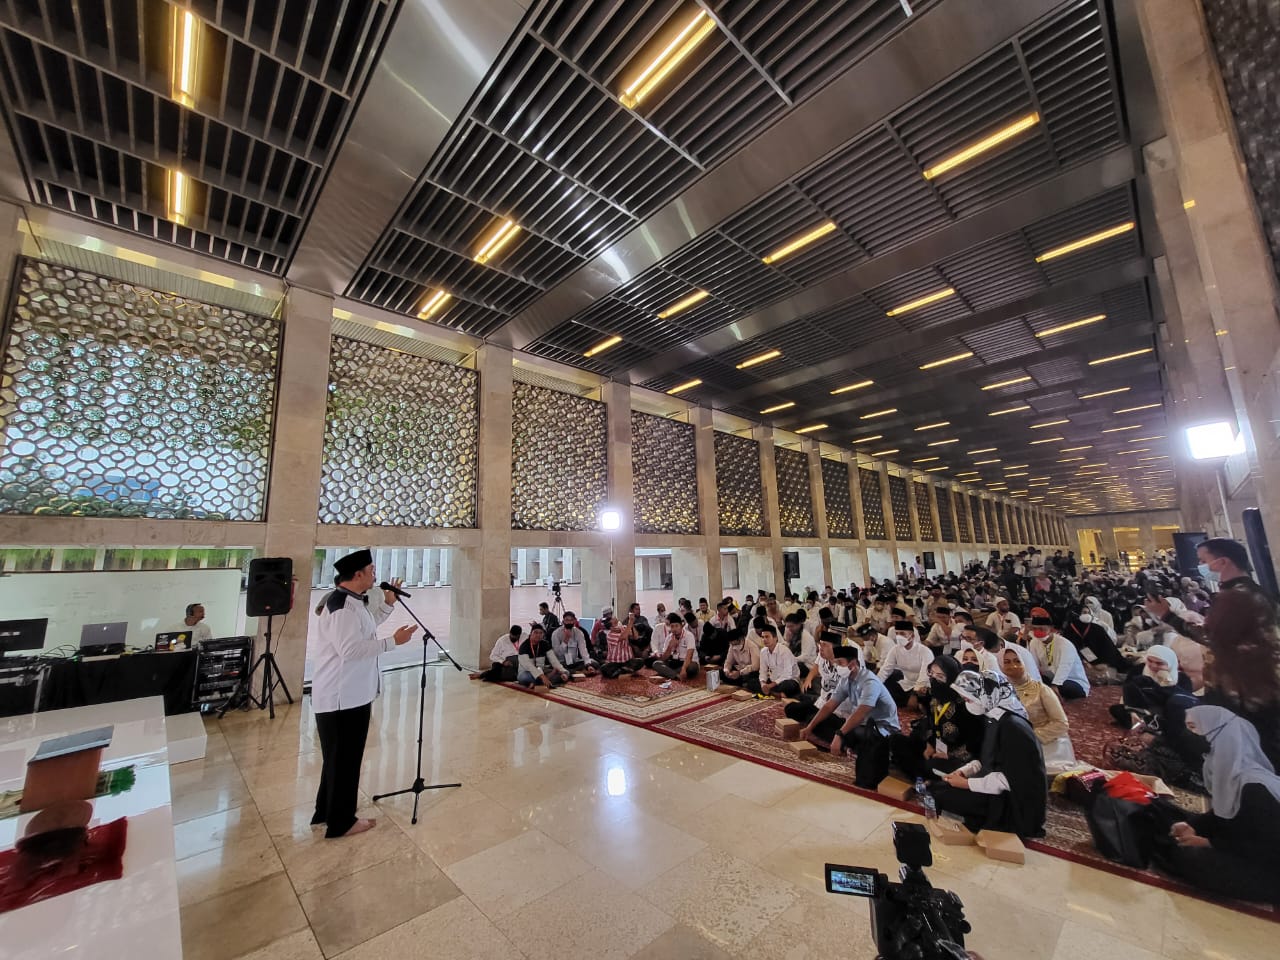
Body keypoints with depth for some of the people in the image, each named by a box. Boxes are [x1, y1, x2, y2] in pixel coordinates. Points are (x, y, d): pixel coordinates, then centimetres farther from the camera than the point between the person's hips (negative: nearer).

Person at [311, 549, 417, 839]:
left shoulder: (350, 601, 10)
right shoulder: (342, 605, -24)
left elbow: (363, 632, 21)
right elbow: (350, 650, -31)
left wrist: (388, 605, 17)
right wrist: (392, 641, -28)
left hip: (348, 693, 11)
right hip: (342, 697, -11)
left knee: (339, 757, 23)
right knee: (344, 759, 4)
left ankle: (327, 811, 39)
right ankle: (341, 822, 20)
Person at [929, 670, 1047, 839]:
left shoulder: (1013, 727, -24)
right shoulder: (995, 720, 4)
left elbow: (1007, 780, -25)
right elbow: (986, 760, 13)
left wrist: (966, 783, -18)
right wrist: (962, 772, -2)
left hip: (1017, 802, -9)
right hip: (997, 785, 9)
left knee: (942, 796, -18)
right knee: (935, 786, 1)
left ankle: (1000, 825, 0)